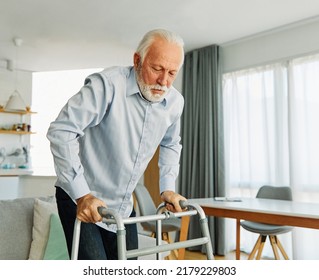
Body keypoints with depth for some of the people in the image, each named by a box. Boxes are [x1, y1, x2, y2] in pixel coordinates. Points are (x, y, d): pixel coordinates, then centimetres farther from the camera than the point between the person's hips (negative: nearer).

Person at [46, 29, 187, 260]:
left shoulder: (175, 102, -3)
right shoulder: (107, 84, -23)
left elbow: (170, 145, 15)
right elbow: (62, 131, -24)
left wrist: (167, 188, 5)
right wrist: (81, 195, -26)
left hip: (124, 205, 6)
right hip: (80, 199, -5)